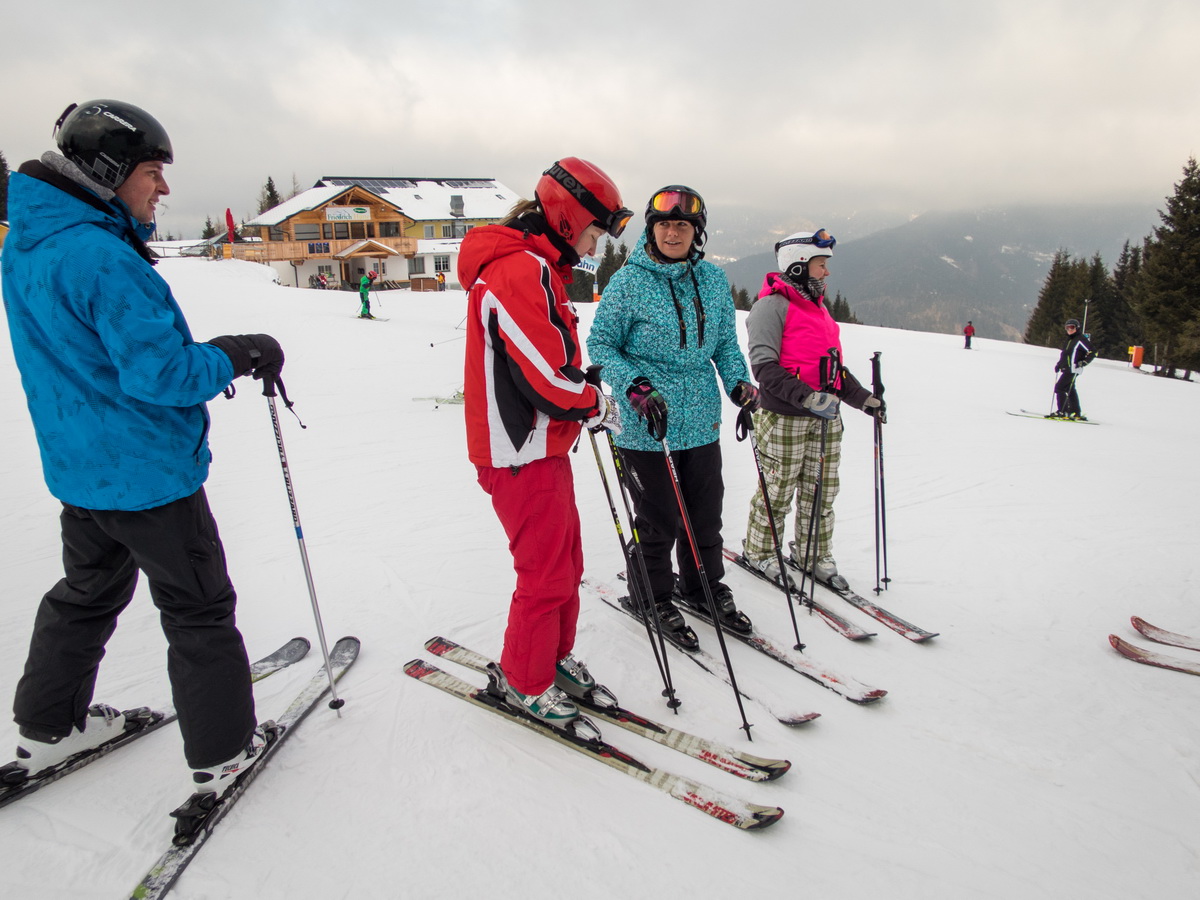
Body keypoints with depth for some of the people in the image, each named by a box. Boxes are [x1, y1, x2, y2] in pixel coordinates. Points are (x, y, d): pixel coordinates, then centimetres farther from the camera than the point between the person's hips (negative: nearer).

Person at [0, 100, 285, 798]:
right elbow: (158, 373, -27)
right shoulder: (102, 256, -23)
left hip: (79, 466, 9)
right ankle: (223, 751, 18)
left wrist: (205, 358, 10)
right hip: (149, 471, -9)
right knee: (198, 608, 6)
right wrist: (239, 355, -12)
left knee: (89, 591, 25)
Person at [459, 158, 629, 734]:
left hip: (540, 446, 10)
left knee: (565, 561, 17)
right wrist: (599, 408, -8)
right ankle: (524, 681, 20)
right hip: (522, 453, -10)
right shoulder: (521, 270, -19)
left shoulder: (535, 267, 16)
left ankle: (554, 658, 34)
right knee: (548, 572, 1)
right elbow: (545, 376, -24)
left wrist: (587, 388, 6)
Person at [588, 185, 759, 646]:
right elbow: (600, 345, -6)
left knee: (706, 513, 16)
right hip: (648, 426, -4)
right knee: (659, 520, 7)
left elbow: (725, 343, 15)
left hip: (702, 422, 5)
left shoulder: (713, 280, 6)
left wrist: (738, 382, -2)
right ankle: (655, 598, 29)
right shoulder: (628, 282, -8)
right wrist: (636, 387, -21)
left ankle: (705, 587, 38)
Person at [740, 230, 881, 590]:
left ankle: (815, 554, 29)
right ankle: (759, 552, 22)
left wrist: (863, 397, 14)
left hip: (826, 418, 8)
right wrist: (808, 398, -28)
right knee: (777, 492, 3)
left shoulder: (818, 307, 17)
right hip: (785, 419, -8)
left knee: (822, 491, 13)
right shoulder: (772, 306, -10)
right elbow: (765, 367, -20)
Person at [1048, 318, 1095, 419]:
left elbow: (1092, 353, -12)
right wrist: (1059, 364, 18)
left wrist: (1083, 362, -21)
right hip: (1067, 369, 10)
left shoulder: (1080, 339, -10)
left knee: (1059, 387, -13)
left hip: (1073, 369, -10)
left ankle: (1062, 411, -11)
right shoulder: (1069, 339, 18)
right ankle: (1076, 413, 20)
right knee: (1070, 390, 13)